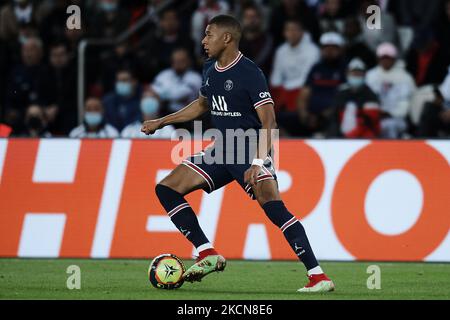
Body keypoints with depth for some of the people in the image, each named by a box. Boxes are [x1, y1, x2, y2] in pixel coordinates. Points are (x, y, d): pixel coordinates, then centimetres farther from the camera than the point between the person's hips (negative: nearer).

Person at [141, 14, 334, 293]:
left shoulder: (250, 73, -17)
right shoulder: (210, 70, 8)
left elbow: (268, 121, -22)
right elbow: (203, 104, 28)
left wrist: (258, 162, -34)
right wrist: (161, 122, 28)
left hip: (251, 151, -9)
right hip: (223, 151, 9)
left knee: (273, 206, -29)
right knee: (166, 189, 3)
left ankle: (318, 277, -29)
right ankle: (209, 256, 5)